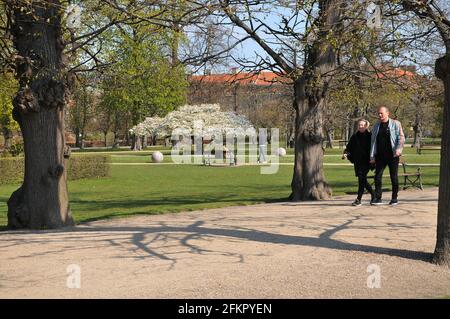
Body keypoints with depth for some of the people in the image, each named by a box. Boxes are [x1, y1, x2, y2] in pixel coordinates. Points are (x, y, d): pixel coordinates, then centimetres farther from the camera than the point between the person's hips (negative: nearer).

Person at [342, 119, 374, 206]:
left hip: (366, 161, -5)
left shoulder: (370, 136, -1)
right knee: (362, 179, 10)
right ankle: (373, 194, 31)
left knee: (361, 178, -13)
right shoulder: (354, 137, 11)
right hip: (357, 161, 5)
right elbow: (349, 147, 10)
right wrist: (346, 153, -8)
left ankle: (358, 199, -11)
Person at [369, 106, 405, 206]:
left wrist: (399, 148, -20)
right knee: (377, 176, -3)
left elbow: (401, 137, -3)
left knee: (394, 177, 4)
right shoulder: (376, 126, 13)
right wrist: (372, 156, 6)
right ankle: (378, 198, 3)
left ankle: (394, 198, 14)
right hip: (380, 156, 3)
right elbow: (373, 141, 13)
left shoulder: (395, 124, 2)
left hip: (392, 155, -3)